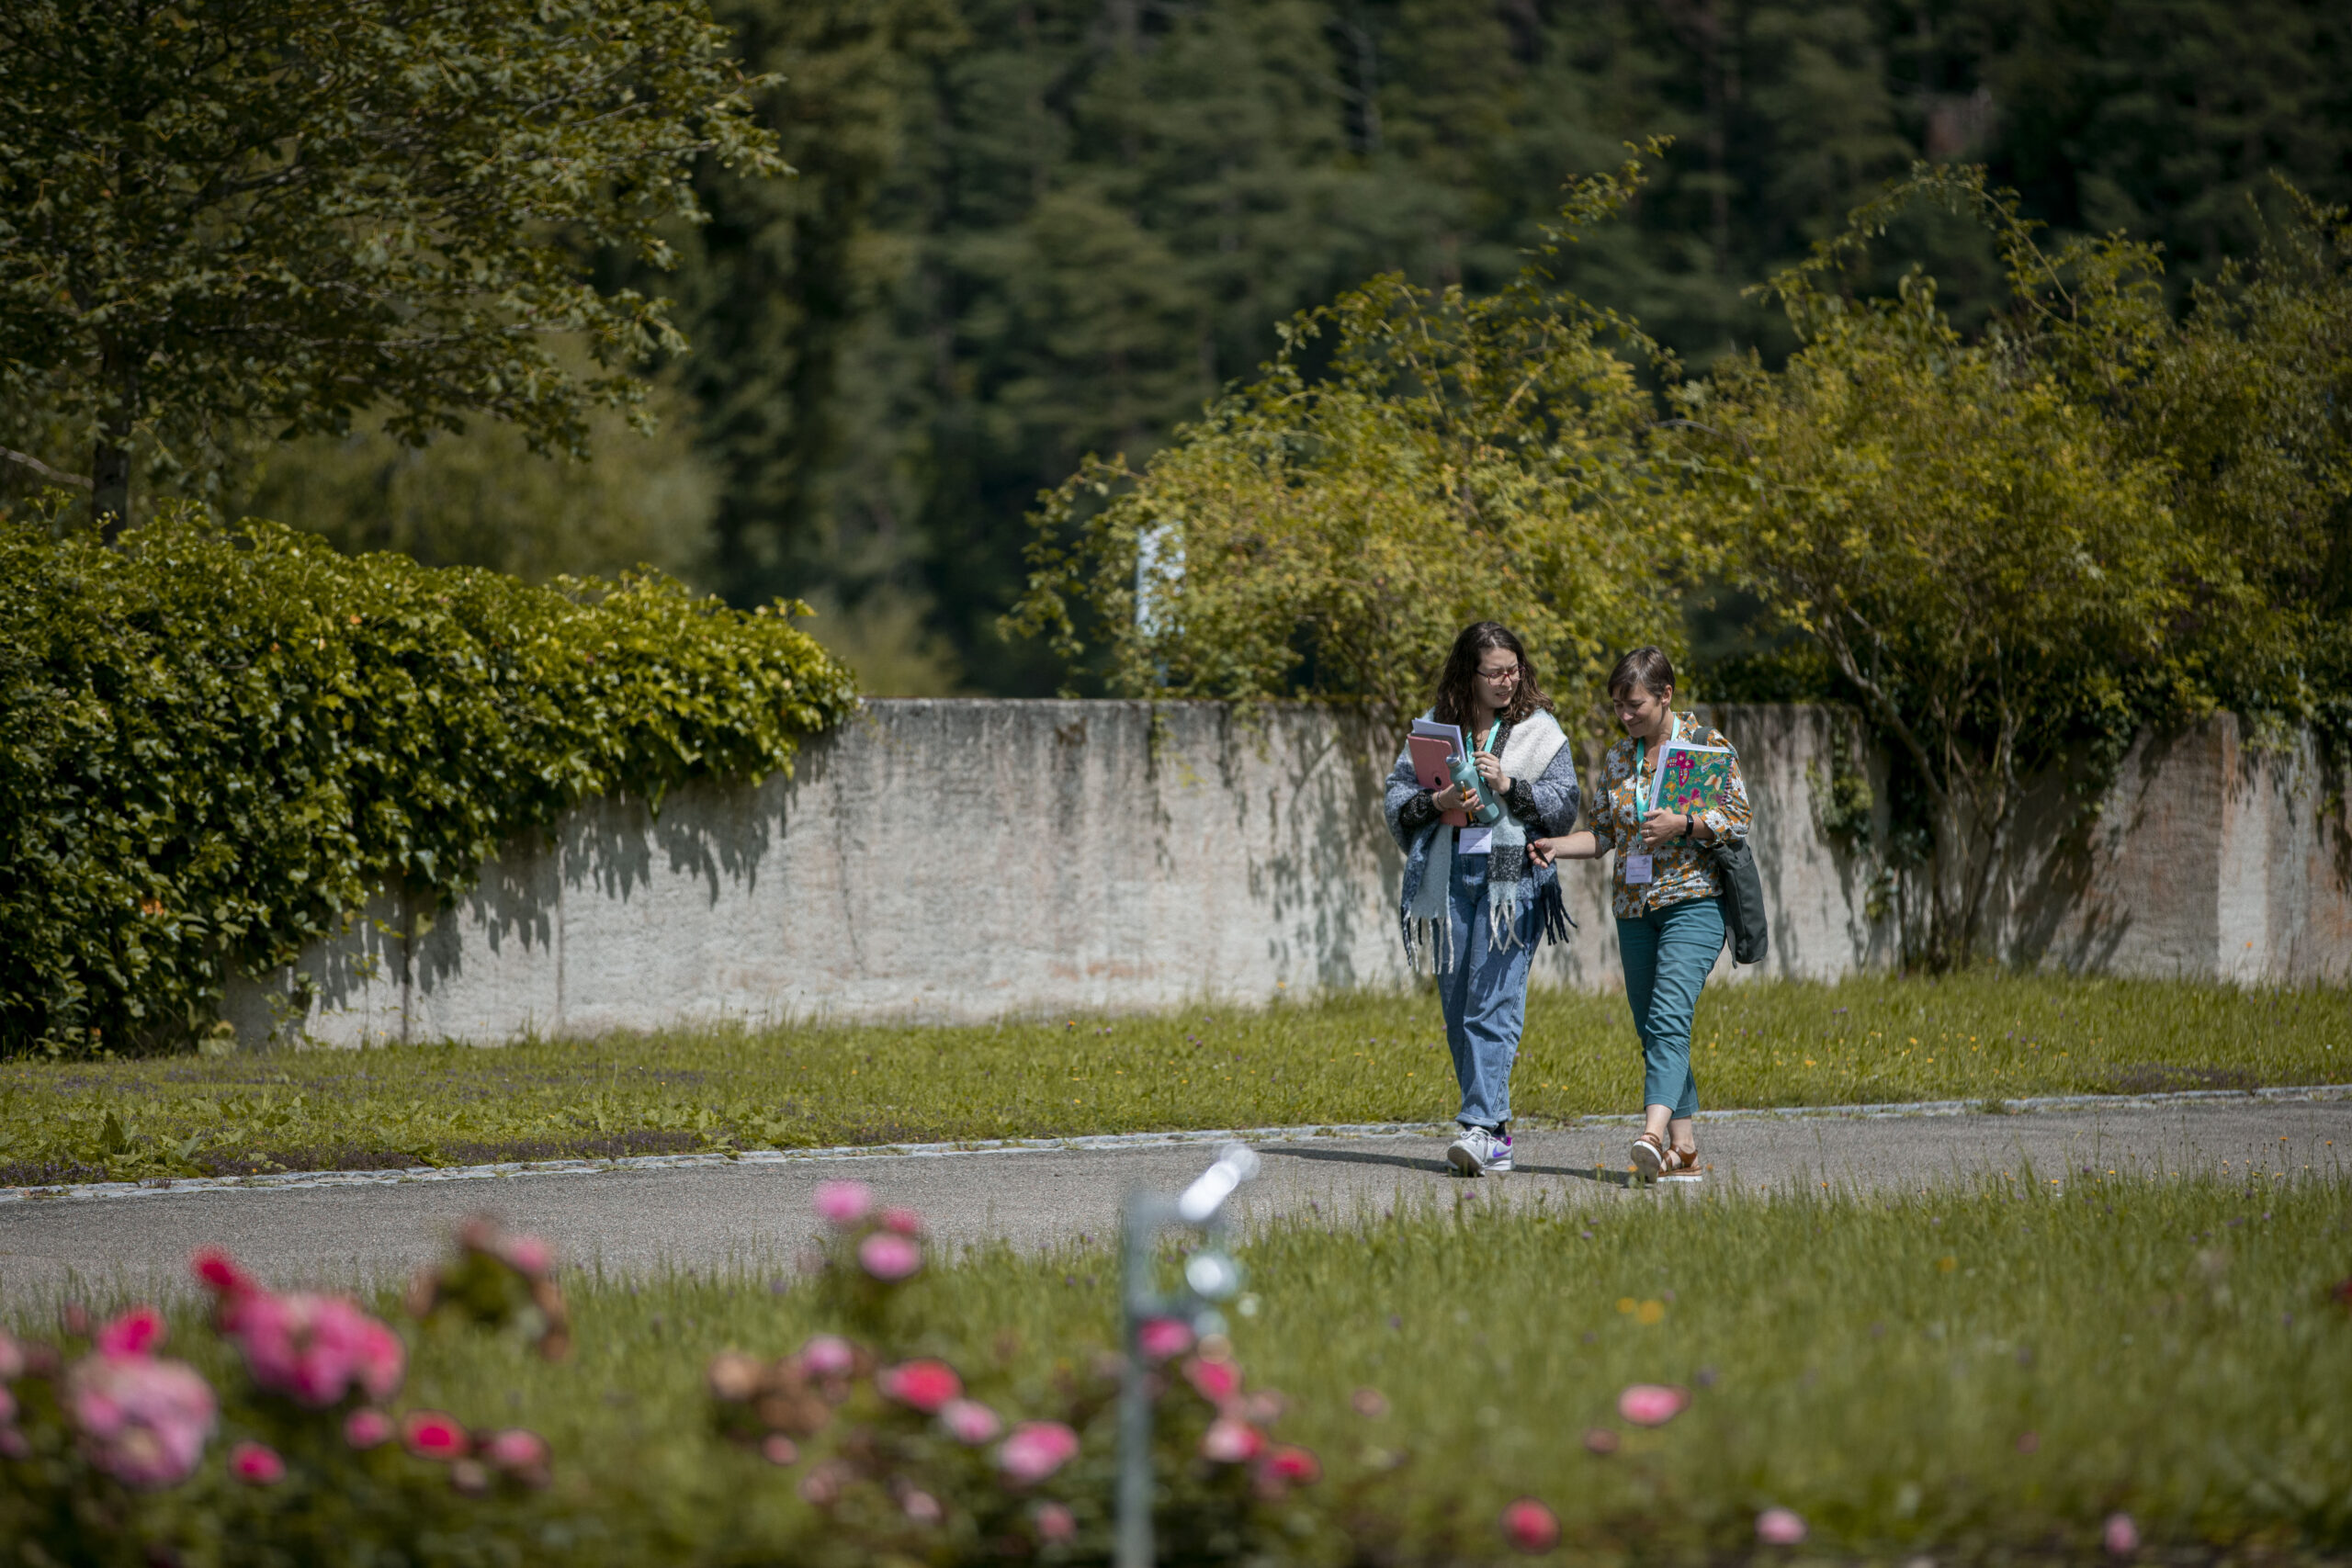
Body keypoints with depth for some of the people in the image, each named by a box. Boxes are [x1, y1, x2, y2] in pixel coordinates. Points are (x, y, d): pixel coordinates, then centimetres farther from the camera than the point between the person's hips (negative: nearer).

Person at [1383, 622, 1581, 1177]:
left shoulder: (1538, 729, 6)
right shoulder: (1434, 726, 12)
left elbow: (1564, 806, 1)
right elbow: (1396, 798, 10)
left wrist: (1510, 786, -12)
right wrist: (1437, 802, -10)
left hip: (1513, 877, -4)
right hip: (1448, 877, 4)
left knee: (1493, 1008, -14)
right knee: (1458, 1010, 5)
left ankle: (1480, 1129, -20)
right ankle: (1495, 1135, 13)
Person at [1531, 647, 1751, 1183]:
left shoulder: (1706, 742, -1)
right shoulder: (1617, 760, 13)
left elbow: (1739, 818, -5)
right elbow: (1603, 835, 15)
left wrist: (1682, 824, -19)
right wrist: (1557, 846, -3)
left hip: (1693, 901, -6)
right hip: (1634, 906, 6)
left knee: (1668, 1018, -22)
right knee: (1650, 1029, 4)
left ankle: (1654, 1132, -36)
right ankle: (1684, 1148, 9)